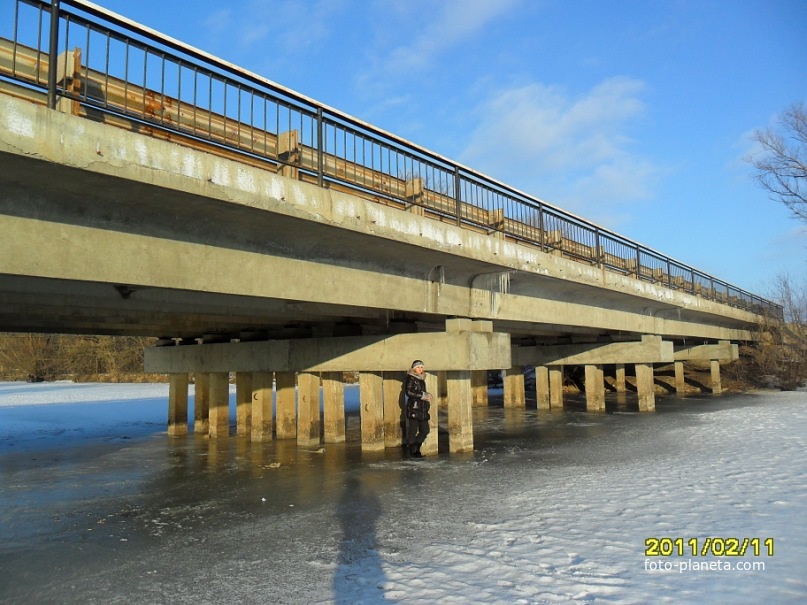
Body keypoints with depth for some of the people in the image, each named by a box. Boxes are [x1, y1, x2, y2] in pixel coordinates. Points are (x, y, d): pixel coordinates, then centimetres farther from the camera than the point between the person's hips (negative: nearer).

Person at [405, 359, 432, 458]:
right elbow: (409, 392, -18)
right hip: (413, 408, -8)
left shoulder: (422, 379, 18)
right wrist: (423, 395, -16)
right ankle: (412, 451, 9)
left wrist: (427, 396, 9)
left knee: (425, 430, 7)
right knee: (413, 431, -2)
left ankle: (416, 449, 21)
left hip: (422, 409, 8)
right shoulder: (410, 378, -6)